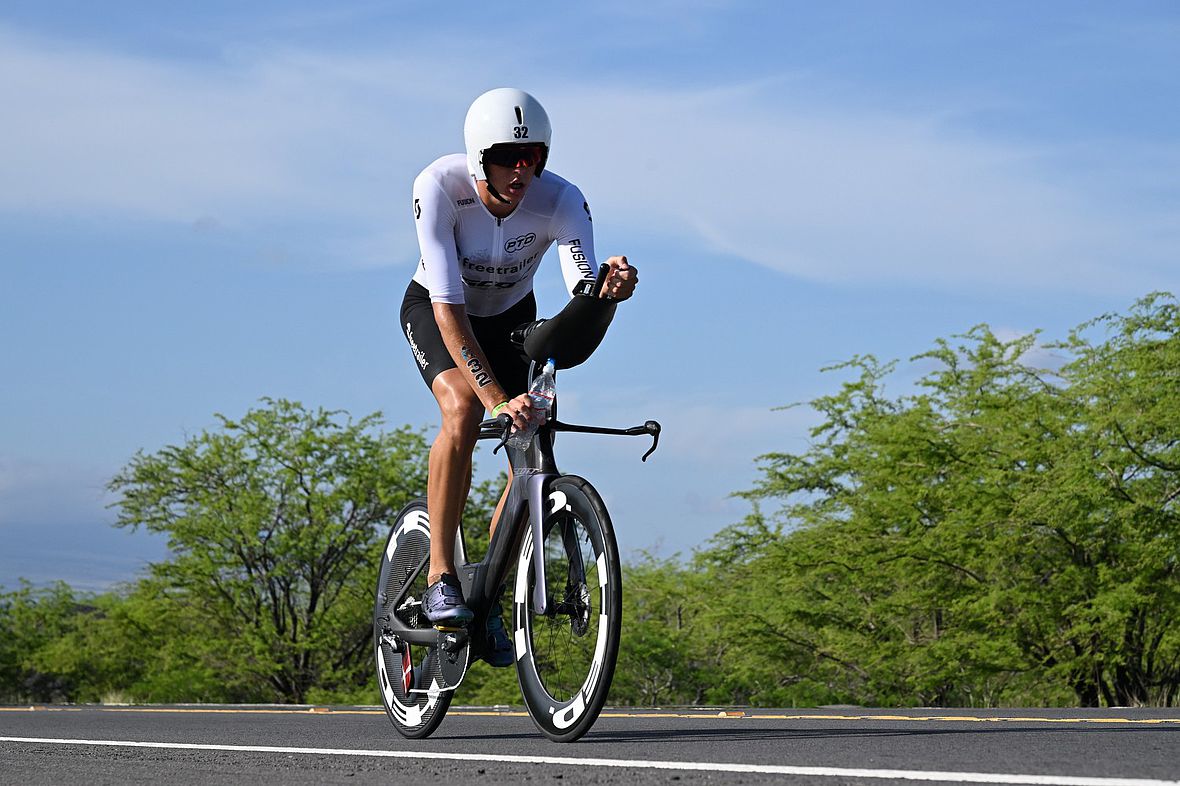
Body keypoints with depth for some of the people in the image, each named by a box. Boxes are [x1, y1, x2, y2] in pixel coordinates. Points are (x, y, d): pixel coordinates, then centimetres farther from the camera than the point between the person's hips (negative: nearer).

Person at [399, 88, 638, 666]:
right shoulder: (439, 187, -35)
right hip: (435, 310, -3)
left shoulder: (562, 201, -29)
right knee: (464, 409, -32)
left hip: (510, 317, 3)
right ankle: (440, 580, -24)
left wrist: (609, 284, -64)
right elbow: (449, 308, -39)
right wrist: (499, 399, -48)